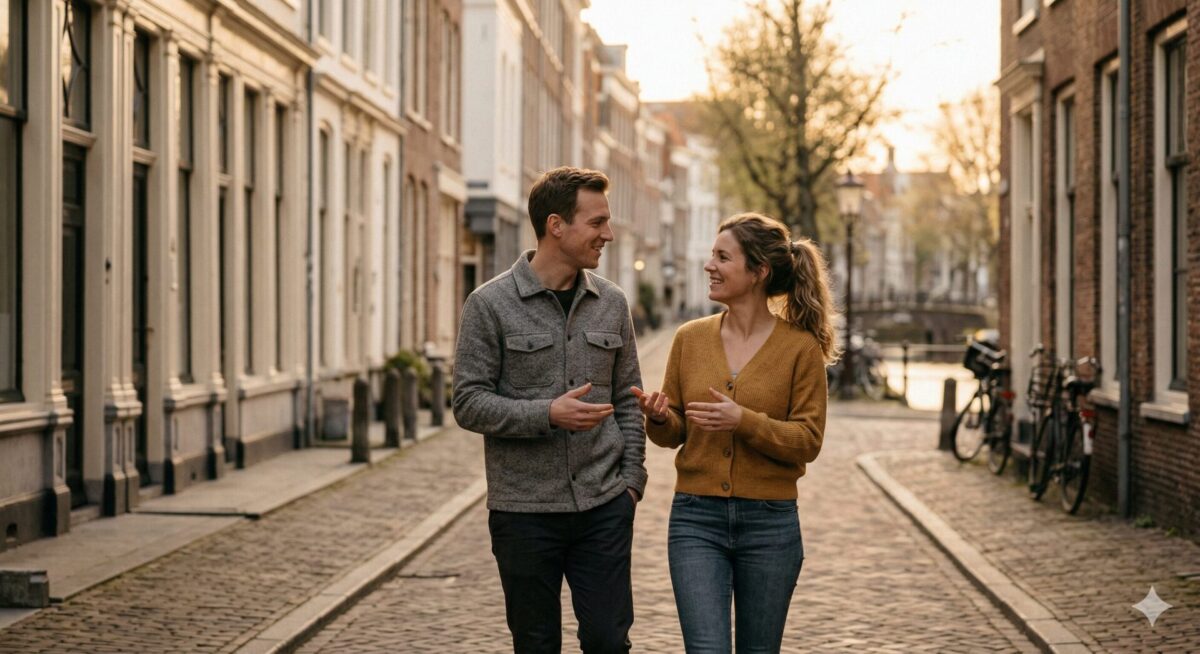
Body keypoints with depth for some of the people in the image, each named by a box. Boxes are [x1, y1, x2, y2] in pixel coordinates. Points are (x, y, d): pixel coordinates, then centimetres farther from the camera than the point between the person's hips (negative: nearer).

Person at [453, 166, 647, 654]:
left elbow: (627, 398, 13)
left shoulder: (611, 303, 7)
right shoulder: (490, 304, -6)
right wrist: (547, 415, -20)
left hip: (604, 507, 3)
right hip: (525, 509, -3)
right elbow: (469, 404, -8)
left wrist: (632, 478, 4)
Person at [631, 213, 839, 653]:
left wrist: (745, 421, -21)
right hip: (696, 520, 1)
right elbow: (673, 434, 10)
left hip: (769, 522, -1)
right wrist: (659, 418, -13)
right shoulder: (690, 338, 4)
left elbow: (808, 441, -7)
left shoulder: (800, 347, -4)